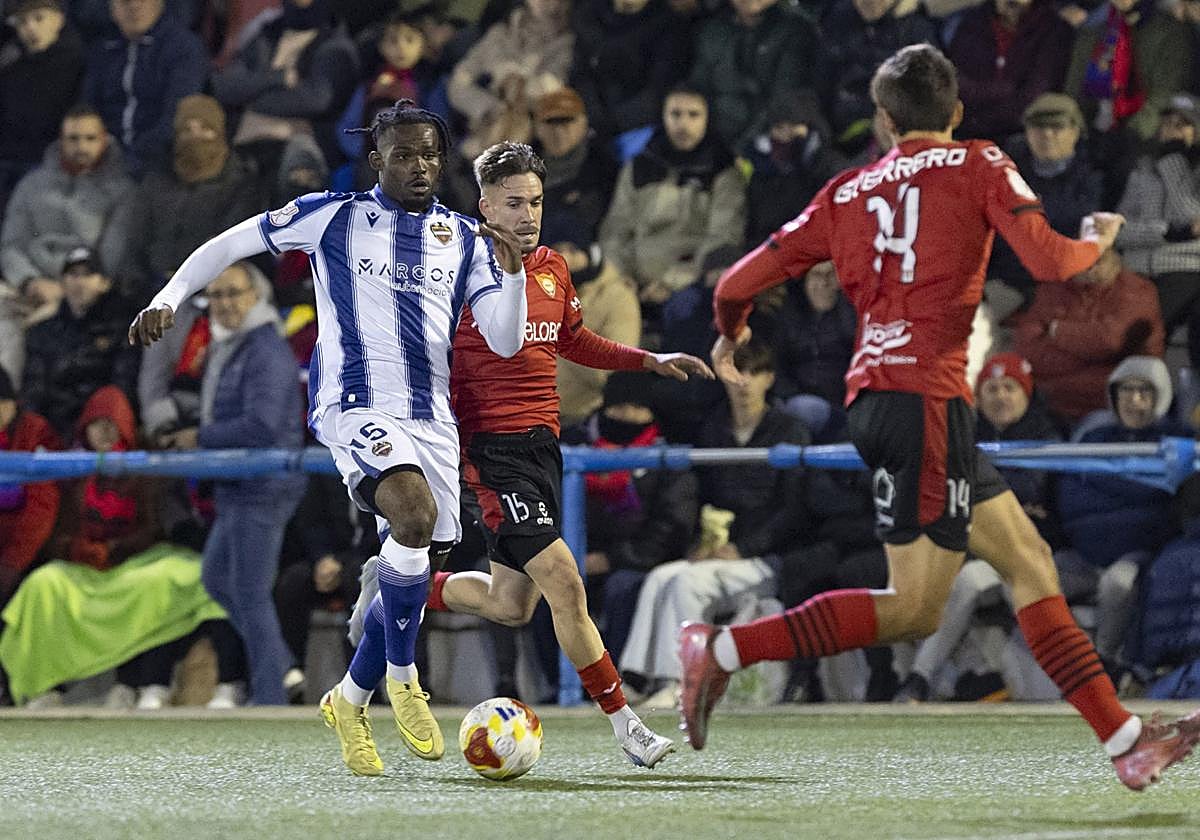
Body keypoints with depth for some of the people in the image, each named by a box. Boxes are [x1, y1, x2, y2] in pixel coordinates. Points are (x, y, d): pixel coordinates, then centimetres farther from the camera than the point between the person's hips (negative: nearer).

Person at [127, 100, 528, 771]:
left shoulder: (466, 239, 12)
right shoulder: (334, 217, 4)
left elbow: (506, 342, 5)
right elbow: (231, 244, 12)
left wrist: (513, 270, -11)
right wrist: (169, 299, 1)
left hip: (432, 419, 5)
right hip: (357, 402, -5)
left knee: (408, 578, 5)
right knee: (415, 516, -31)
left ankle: (350, 700, 29)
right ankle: (403, 676, -14)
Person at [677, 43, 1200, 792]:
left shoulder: (849, 192, 15)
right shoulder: (978, 166, 2)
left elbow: (740, 285, 11)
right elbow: (1051, 261, -8)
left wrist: (730, 336, 33)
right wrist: (1099, 239, 14)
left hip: (874, 395, 7)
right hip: (925, 396, -7)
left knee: (1029, 561, 9)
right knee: (914, 610, -7)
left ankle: (1126, 740, 7)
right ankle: (725, 649, -10)